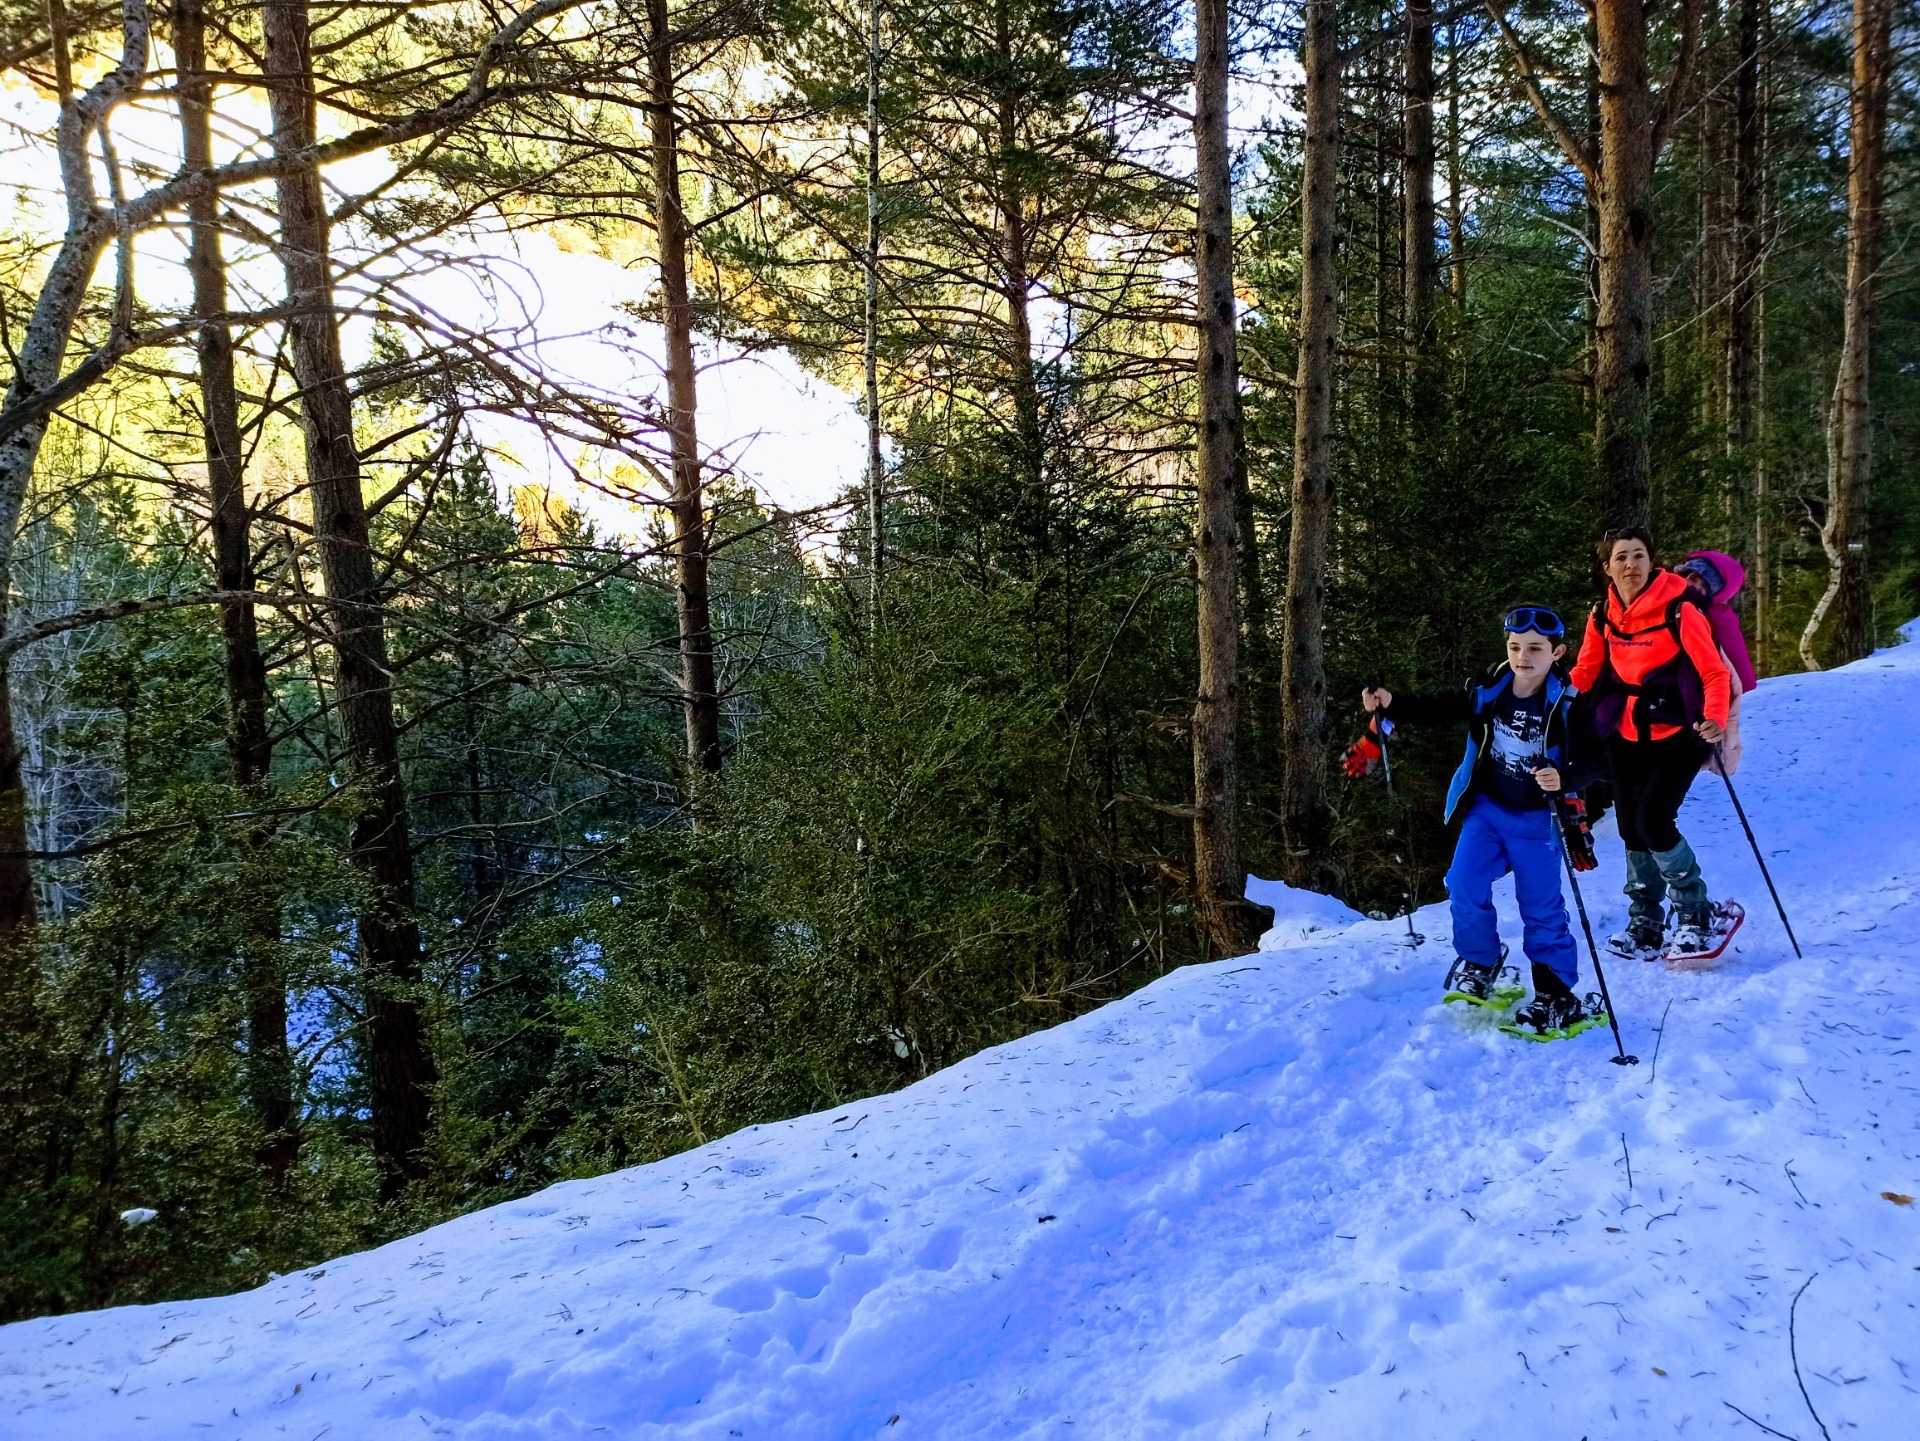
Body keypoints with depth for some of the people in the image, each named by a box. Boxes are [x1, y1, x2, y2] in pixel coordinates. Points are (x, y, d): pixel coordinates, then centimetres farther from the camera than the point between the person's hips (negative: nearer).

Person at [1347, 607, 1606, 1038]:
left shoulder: (1566, 705, -13)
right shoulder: (1486, 690, -5)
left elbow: (1590, 757, -14)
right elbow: (1438, 709, 2)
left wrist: (1565, 779, -35)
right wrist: (1390, 706, -14)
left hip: (1536, 818, -3)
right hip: (1487, 808, 3)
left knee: (1541, 908, 1)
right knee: (1464, 885, -9)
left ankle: (1556, 995, 13)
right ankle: (1479, 966, 12)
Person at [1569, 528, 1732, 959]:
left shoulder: (1679, 608, -14)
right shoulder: (1603, 615, 2)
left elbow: (1713, 671, -17)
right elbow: (1584, 674, 10)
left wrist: (1714, 720, -33)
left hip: (1677, 732, -5)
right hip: (1627, 735, 5)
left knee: (1653, 820, -16)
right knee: (1631, 828, 7)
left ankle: (1696, 917, 6)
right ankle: (1645, 927, 23)